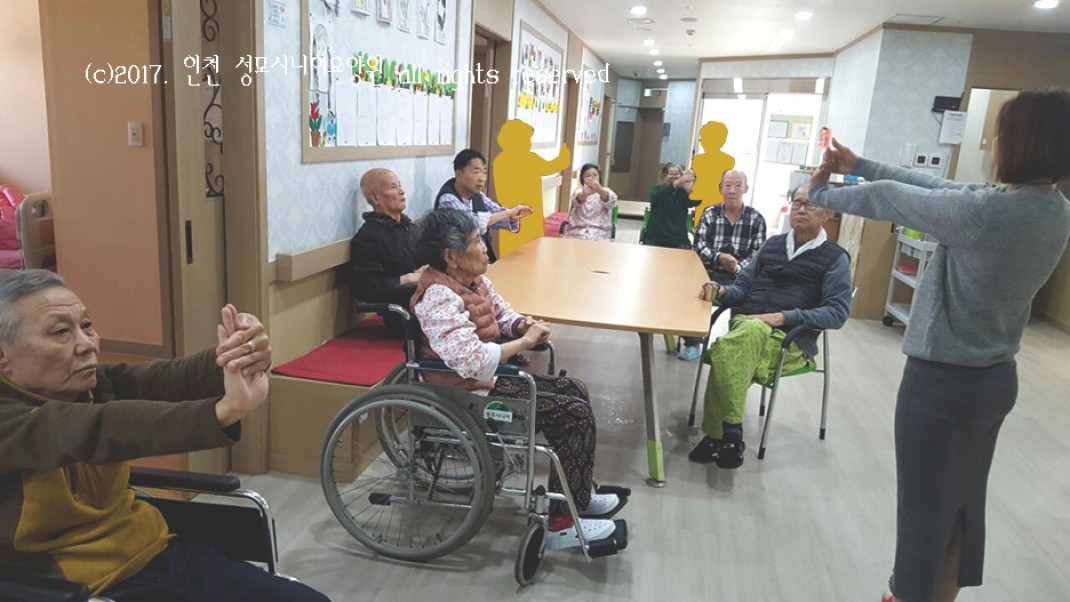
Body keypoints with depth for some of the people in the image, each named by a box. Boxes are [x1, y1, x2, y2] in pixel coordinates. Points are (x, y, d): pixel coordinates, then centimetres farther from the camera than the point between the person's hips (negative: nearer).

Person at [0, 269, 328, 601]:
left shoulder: (97, 383, 2)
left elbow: (173, 377, -16)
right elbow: (91, 430, -33)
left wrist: (241, 357, -39)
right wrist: (223, 410, -47)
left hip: (158, 557, 6)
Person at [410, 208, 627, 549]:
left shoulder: (472, 279, 3)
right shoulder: (440, 298, -26)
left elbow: (502, 314, 18)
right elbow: (472, 361, -37)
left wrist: (525, 325, -6)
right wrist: (525, 341, -24)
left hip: (491, 378, 10)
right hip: (470, 394, -10)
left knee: (576, 391, 11)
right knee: (576, 413, -11)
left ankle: (578, 495, 23)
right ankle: (562, 522, 1)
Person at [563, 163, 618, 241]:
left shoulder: (605, 191, 9)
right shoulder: (578, 191, 10)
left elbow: (611, 201, -16)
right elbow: (577, 200, -15)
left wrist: (599, 189, -38)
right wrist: (585, 193, -41)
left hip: (599, 232, 0)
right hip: (578, 231, 1)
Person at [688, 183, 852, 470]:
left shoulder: (835, 258, 8)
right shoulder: (772, 244, 22)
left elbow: (838, 312, -2)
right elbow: (743, 288, 21)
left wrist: (784, 317, -15)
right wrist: (720, 291, -3)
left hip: (790, 339, -4)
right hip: (745, 323, 4)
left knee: (728, 351, -36)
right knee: (750, 331, -36)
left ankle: (717, 434, -28)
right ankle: (729, 434, -30)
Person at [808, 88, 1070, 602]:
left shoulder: (985, 212, -26)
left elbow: (889, 200, -14)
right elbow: (942, 189, 4)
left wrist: (821, 194, 4)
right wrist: (861, 166, 9)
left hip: (941, 382, -8)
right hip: (996, 379, 8)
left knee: (924, 506, 9)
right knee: (964, 496, 23)